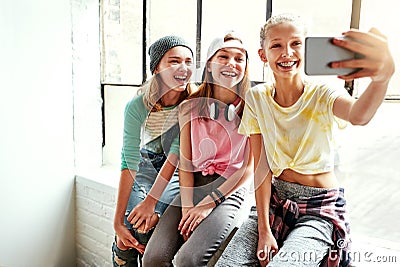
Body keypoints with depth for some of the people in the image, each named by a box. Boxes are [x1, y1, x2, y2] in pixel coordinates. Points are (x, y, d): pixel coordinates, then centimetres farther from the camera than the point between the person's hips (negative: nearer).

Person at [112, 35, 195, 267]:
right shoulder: (137, 106, -21)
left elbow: (177, 153, -23)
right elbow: (129, 163, -22)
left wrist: (151, 201, -28)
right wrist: (118, 221, -24)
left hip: (178, 172, -1)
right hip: (146, 166, 1)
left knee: (145, 228, -21)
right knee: (124, 242, -14)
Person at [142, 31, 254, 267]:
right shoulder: (191, 107, 4)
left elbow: (250, 168, -6)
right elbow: (185, 162, 3)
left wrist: (208, 204, -11)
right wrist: (187, 206, -10)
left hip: (230, 191, -3)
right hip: (194, 188, 3)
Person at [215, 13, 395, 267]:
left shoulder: (322, 95, -13)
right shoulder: (257, 98, -5)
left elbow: (358, 116, -38)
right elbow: (262, 167, -8)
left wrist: (382, 76, -60)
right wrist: (264, 230, -13)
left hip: (320, 208, -2)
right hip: (275, 200, 3)